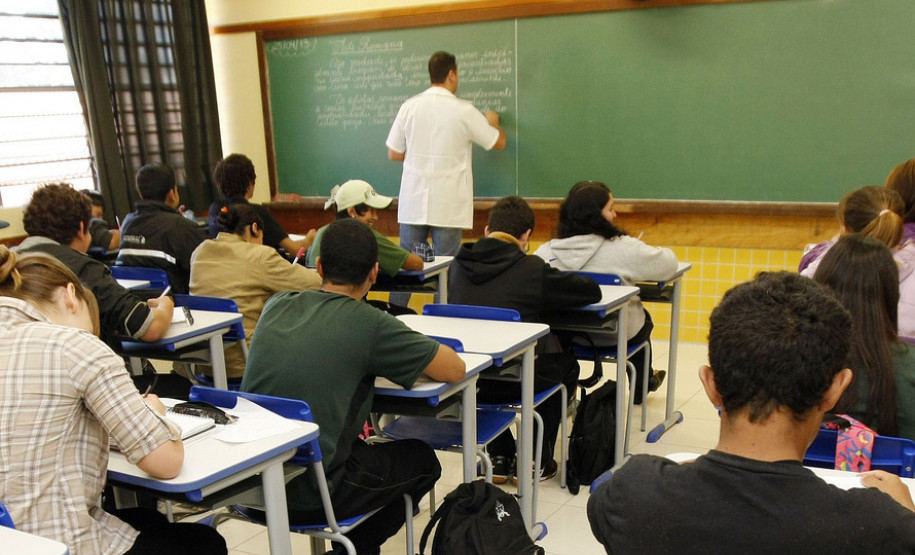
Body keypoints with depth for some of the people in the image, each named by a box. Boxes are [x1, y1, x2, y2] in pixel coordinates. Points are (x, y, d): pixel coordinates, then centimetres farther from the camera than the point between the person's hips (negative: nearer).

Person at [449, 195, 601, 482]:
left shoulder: (458, 265, 2)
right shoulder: (533, 270, -12)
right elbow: (593, 291, 0)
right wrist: (550, 292, 17)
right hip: (512, 384, -4)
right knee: (566, 364, 27)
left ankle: (499, 458, 37)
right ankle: (536, 460, 30)